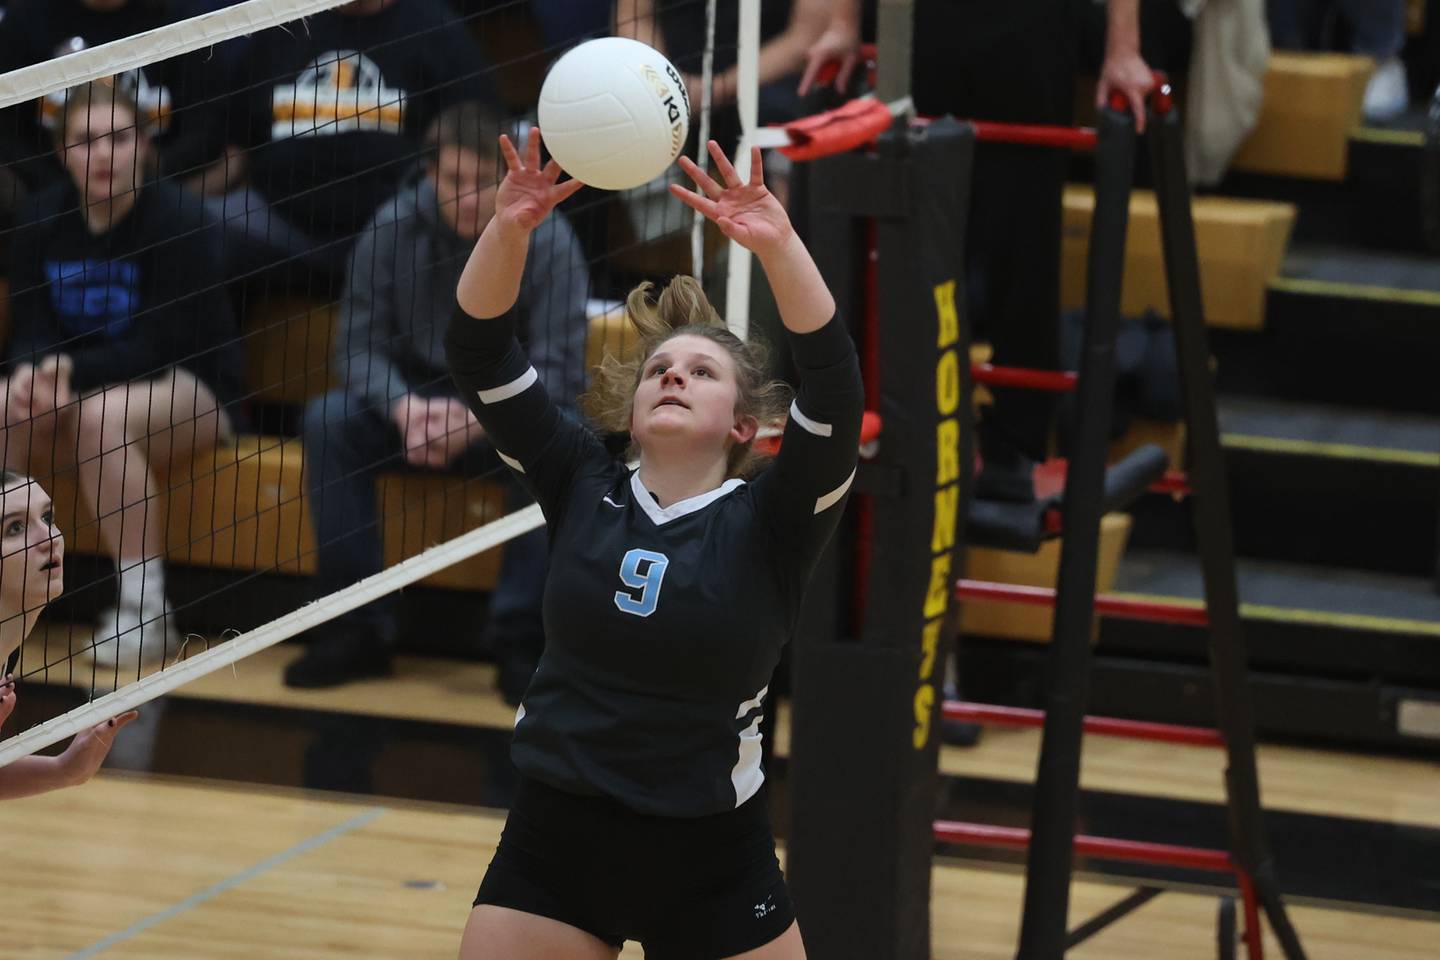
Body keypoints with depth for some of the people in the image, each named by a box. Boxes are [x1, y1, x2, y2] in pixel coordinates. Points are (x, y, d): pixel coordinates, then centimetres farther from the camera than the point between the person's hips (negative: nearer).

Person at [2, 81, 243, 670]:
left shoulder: (175, 219, -14)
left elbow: (165, 346, -19)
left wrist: (73, 372, -32)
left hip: (190, 393, -5)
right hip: (80, 391, 5)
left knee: (101, 416, -37)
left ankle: (146, 613, -31)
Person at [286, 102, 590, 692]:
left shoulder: (546, 241, -12)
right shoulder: (392, 229, -6)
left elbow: (557, 373, -15)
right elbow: (358, 346, -7)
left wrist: (476, 420, -31)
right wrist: (404, 408, -28)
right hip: (417, 400, 2)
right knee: (330, 420, -25)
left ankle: (520, 643, -28)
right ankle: (356, 631, -21)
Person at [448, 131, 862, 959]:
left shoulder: (766, 526, -6)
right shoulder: (583, 489, 1)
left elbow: (835, 389, -23)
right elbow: (482, 357, -8)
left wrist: (779, 246, -36)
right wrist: (510, 229, -25)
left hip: (712, 860, -2)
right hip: (555, 837, 2)